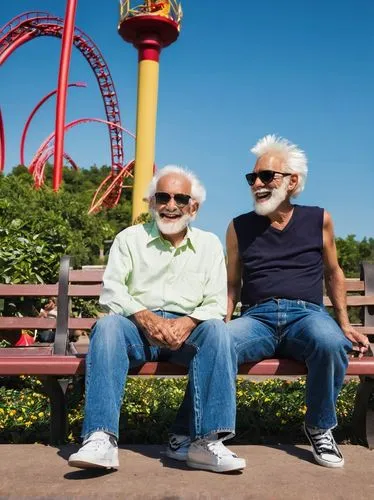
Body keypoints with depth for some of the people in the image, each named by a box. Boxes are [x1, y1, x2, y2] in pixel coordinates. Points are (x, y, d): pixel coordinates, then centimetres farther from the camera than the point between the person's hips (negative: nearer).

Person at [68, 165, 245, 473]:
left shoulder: (209, 244, 13)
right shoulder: (130, 238, 11)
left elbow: (217, 303, 3)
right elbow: (112, 290, -2)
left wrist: (187, 322, -19)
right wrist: (146, 318, -21)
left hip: (187, 328, 1)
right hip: (137, 325, 0)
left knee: (216, 330, -31)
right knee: (108, 325, -32)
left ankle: (206, 440, -31)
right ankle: (101, 440, -36)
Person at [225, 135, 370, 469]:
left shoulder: (318, 220, 11)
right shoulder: (240, 227, 12)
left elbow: (333, 273, 21)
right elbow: (232, 285, 16)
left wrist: (345, 324, 14)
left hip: (306, 313, 0)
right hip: (256, 317, 0)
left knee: (330, 342, -37)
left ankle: (320, 427, -7)